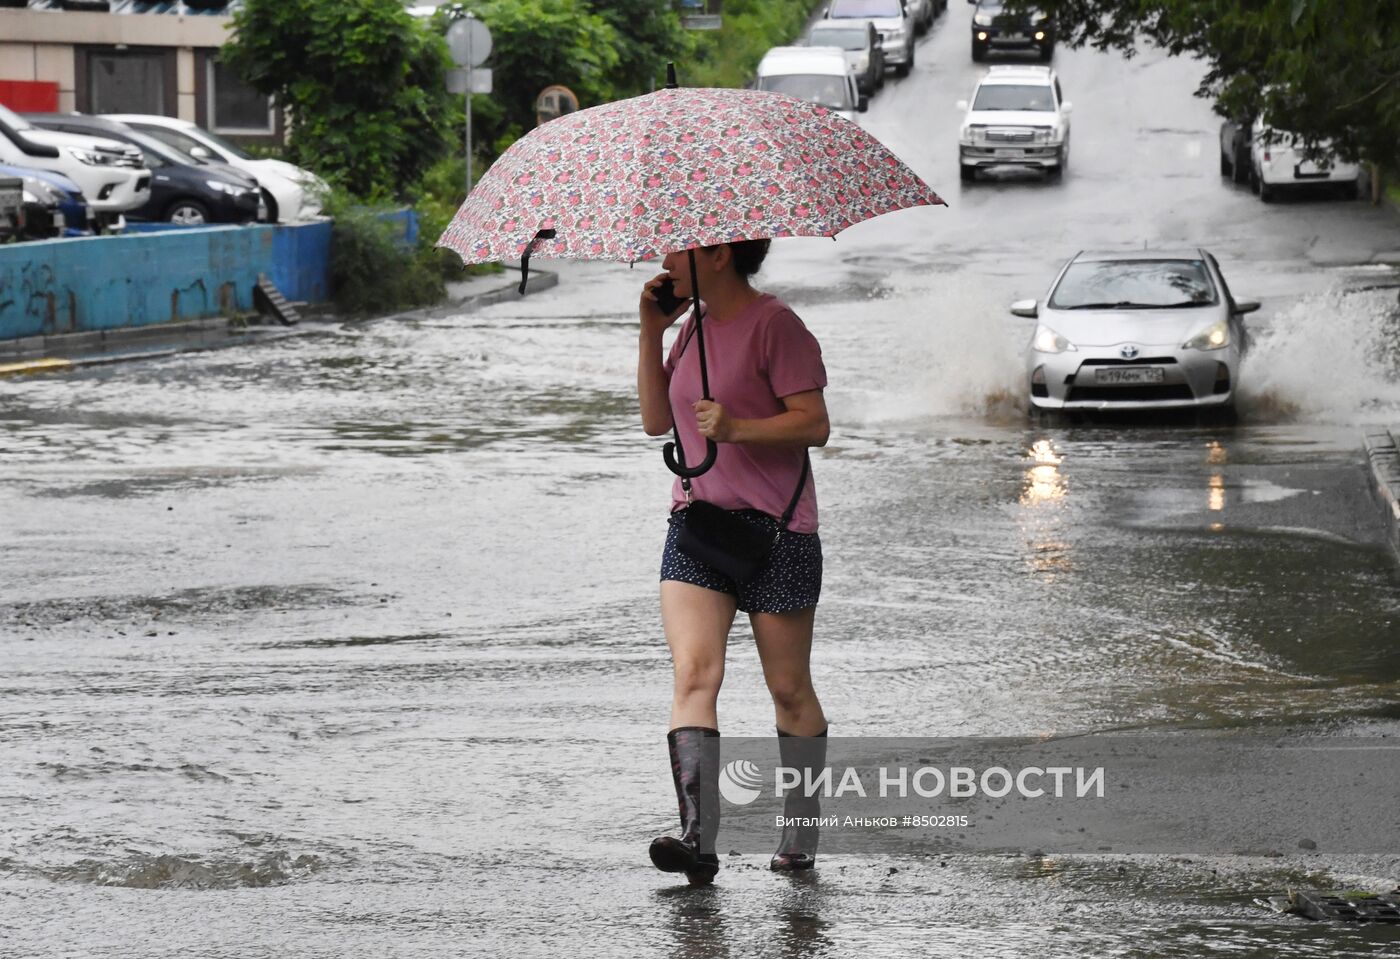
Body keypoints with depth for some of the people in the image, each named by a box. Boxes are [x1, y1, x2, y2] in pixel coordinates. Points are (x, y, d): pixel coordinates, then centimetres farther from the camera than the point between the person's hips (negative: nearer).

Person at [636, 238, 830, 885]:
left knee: (789, 689, 5)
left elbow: (814, 423, -13)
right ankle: (697, 838, -23)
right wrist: (652, 331, 5)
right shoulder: (695, 327, 15)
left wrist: (737, 428, -26)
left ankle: (801, 836, 19)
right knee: (694, 673, -13)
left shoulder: (774, 324, -8)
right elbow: (656, 420, 12)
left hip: (774, 529, -6)